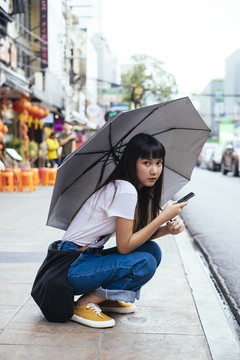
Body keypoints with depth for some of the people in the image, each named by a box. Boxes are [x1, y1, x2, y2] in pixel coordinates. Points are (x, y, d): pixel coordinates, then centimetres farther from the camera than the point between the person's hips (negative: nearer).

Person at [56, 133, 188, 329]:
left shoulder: (138, 191, 8)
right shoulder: (125, 190, -20)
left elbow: (138, 234, 11)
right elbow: (124, 246, -19)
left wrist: (168, 228, -7)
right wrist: (163, 217, -18)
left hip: (90, 257, 9)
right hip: (73, 266, -9)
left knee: (153, 250, 0)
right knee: (145, 264, -21)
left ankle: (107, 298, 12)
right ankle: (83, 305, -9)